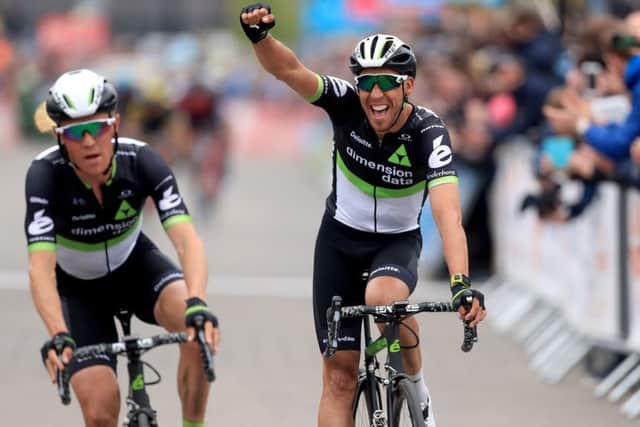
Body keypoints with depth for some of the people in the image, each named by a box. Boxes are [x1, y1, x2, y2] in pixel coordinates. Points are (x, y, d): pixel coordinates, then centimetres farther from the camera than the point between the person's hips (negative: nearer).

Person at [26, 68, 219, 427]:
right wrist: (58, 336, -56)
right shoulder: (45, 174, -30)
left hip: (135, 266, 1)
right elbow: (41, 266, -39)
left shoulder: (141, 161, -27)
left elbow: (187, 239, -38)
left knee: (199, 327, -30)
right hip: (78, 287, -1)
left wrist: (197, 302, -57)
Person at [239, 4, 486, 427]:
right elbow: (289, 70, -32)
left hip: (397, 243, -2)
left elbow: (448, 214, -37)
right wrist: (261, 35, -54)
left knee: (383, 296, -36)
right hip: (340, 238, 2)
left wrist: (461, 283, -51)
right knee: (339, 374, -3)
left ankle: (417, 388, -9)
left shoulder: (428, 132, -25)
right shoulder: (347, 105, -18)